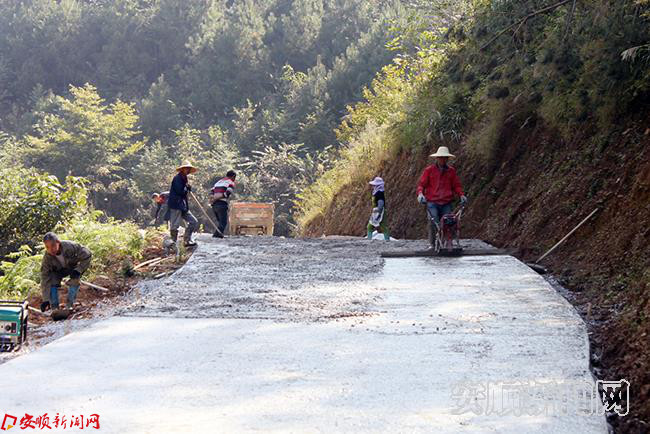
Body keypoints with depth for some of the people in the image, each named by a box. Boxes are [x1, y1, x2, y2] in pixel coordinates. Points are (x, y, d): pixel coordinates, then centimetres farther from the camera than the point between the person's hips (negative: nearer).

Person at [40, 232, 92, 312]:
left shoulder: (70, 247, -38)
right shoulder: (47, 258, -32)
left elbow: (87, 255, -25)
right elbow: (45, 279, -31)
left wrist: (78, 270, -37)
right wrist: (46, 300, -36)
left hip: (74, 267, -1)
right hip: (58, 271, 1)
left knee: (75, 280, -27)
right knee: (52, 282, -24)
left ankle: (69, 306, -14)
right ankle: (54, 308, -11)